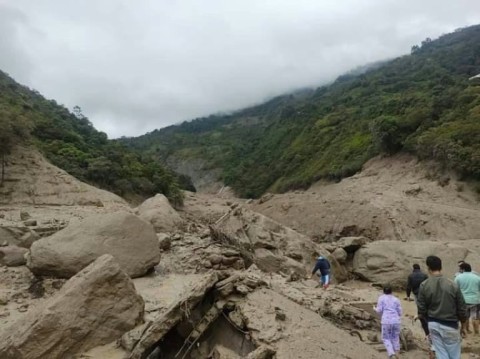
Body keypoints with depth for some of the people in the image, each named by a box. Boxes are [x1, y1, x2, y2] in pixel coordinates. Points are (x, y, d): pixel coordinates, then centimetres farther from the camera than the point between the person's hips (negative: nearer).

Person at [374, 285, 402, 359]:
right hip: (396, 321, 3)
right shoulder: (396, 299, 13)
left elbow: (379, 311, 0)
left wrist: (375, 309, 21)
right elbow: (400, 312, 10)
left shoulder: (381, 298, 6)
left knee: (386, 338, 9)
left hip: (386, 321, -3)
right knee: (395, 338, 17)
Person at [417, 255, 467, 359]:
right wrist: (463, 319, 19)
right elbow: (461, 307, -3)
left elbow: (421, 307, -5)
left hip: (433, 324, 2)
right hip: (449, 325, -2)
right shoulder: (452, 285, -12)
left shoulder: (424, 285, -9)